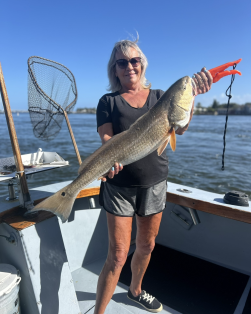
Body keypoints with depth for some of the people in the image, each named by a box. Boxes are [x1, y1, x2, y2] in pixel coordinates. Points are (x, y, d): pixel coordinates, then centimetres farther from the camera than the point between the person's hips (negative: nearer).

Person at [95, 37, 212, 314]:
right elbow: (106, 140, -13)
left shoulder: (159, 96, 4)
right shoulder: (109, 101, -1)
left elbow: (179, 128, -11)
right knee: (118, 255, 0)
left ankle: (135, 291, 46)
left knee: (146, 245, 18)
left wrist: (191, 95, -27)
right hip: (120, 185, -3)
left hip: (155, 183, 3)